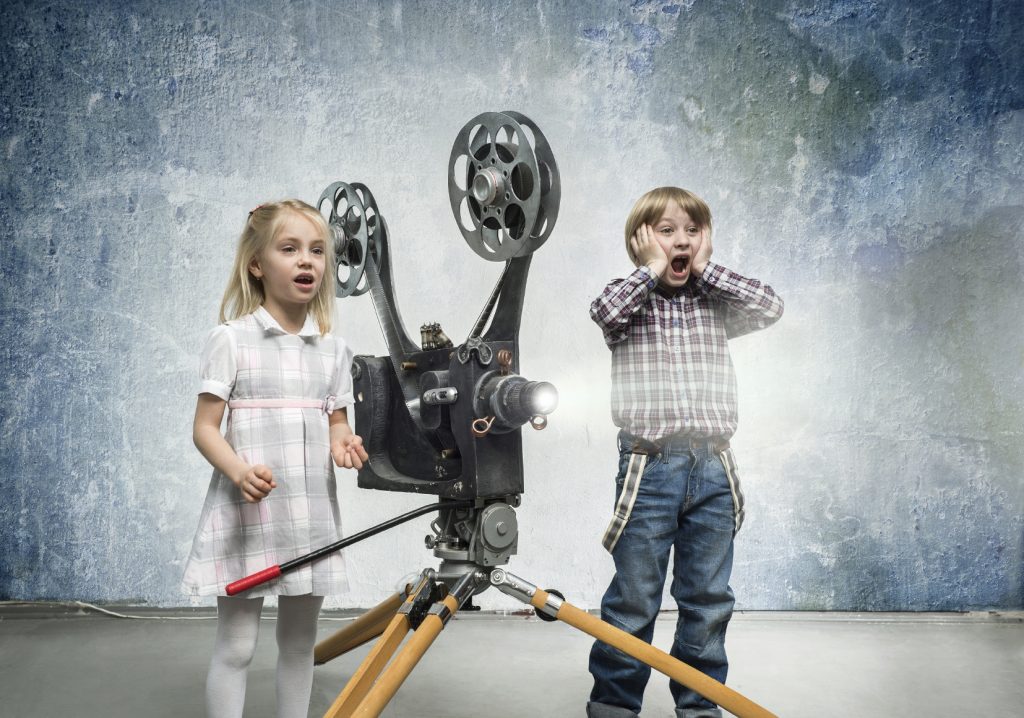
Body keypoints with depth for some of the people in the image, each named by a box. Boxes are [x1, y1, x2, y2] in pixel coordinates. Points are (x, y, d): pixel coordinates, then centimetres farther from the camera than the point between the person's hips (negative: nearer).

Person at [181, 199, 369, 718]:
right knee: (236, 644, 0)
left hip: (312, 514, 5)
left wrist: (342, 445, -9)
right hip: (246, 511, -4)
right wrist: (239, 471, -24)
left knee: (299, 640, 14)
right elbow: (205, 428, -6)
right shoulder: (230, 339, -5)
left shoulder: (334, 349, 8)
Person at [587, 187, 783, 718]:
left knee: (708, 599, 12)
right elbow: (604, 311, -19)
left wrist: (706, 269, -2)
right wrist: (652, 271, -8)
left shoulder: (716, 305, 11)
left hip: (713, 471, 4)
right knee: (633, 599, 3)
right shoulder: (629, 301, 3)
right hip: (649, 468, -3)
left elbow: (770, 308, -4)